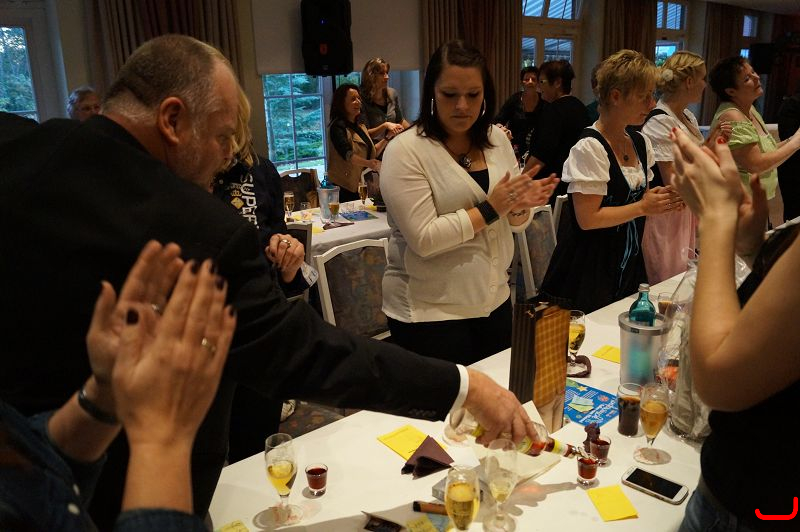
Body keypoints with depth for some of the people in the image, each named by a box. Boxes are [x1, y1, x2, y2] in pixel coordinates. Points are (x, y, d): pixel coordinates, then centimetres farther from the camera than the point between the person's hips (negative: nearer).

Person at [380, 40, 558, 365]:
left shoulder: (497, 140, 4)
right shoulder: (406, 150, -13)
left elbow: (516, 224, 9)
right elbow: (423, 239, -21)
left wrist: (520, 206, -12)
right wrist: (489, 209, -20)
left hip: (494, 301, 6)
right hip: (430, 314, -6)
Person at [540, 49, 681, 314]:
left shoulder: (641, 143, 7)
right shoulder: (590, 148, -18)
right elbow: (588, 218, -21)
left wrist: (662, 200, -2)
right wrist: (644, 207, -16)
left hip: (629, 265, 8)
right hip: (589, 272, -8)